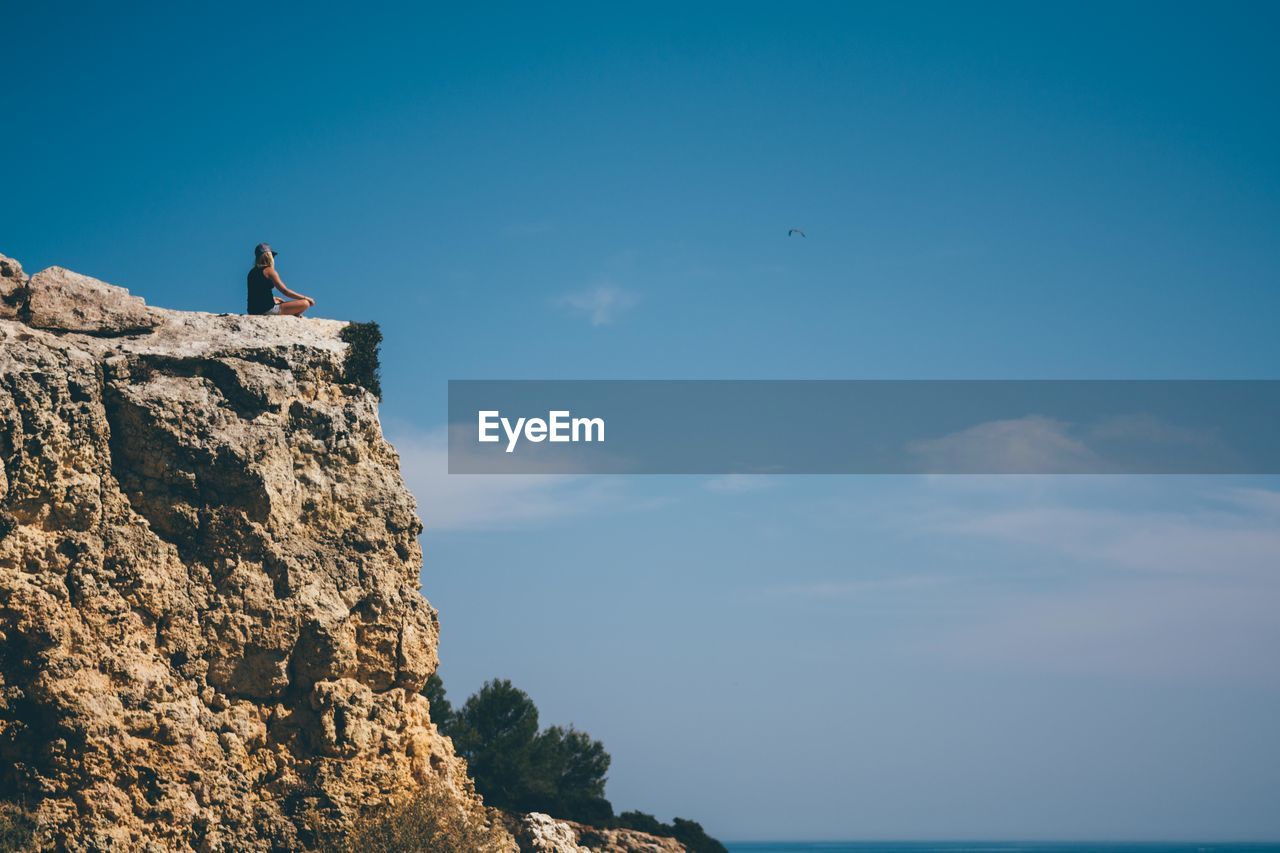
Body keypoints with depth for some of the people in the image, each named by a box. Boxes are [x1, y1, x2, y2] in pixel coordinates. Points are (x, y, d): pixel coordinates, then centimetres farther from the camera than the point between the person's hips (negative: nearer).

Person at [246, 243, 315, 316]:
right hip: (267, 309, -9)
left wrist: (275, 298, 31)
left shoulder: (252, 272, 13)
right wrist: (305, 298, -3)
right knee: (305, 303, -12)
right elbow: (285, 291, -11)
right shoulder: (269, 271, -10)